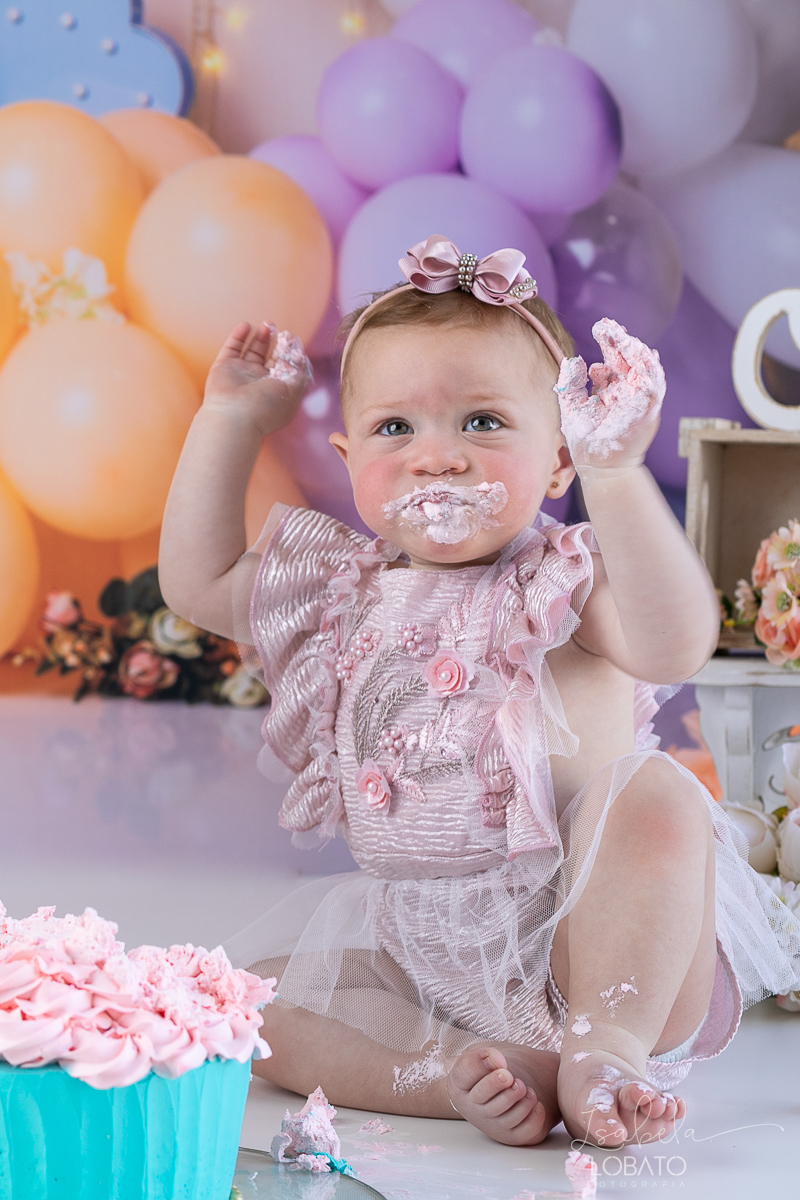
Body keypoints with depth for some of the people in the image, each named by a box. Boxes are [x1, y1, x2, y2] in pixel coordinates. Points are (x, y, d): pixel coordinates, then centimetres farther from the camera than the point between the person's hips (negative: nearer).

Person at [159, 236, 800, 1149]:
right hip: (421, 956, 5)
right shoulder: (345, 595, 8)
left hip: (586, 935, -5)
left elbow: (674, 642, -31)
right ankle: (461, 1072, -25)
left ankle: (612, 1042, -24)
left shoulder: (563, 583, -10)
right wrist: (228, 422, 11)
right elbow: (197, 579, 16)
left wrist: (615, 473, -41)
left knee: (642, 790, -31)